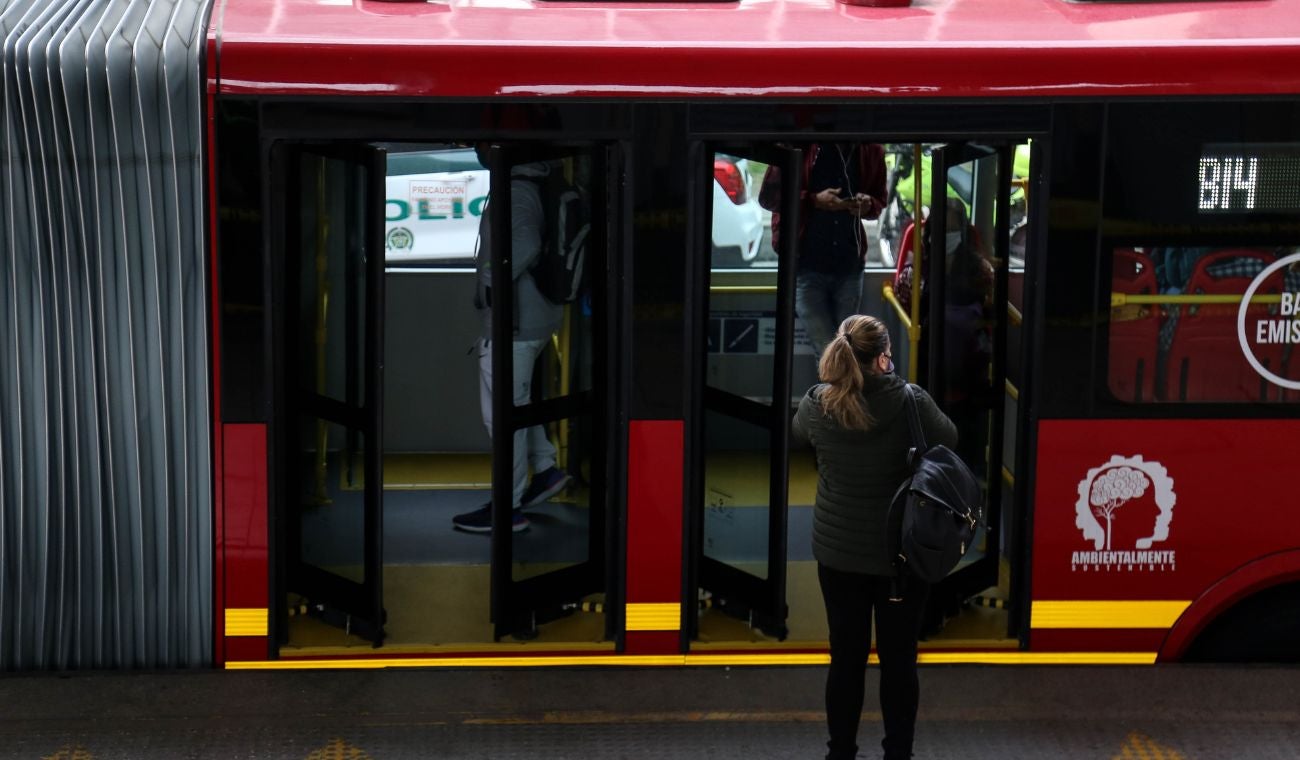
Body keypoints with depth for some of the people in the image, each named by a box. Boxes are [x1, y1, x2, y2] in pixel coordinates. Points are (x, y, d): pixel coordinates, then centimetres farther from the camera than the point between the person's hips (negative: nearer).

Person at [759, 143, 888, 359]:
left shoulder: (871, 151, 4)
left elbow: (879, 200, 19)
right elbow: (768, 196, -3)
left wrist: (868, 205, -6)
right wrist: (813, 200, -16)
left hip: (849, 267, 3)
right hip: (806, 266, -3)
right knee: (827, 352, -9)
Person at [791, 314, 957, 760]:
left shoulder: (817, 403, -9)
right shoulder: (910, 401, -17)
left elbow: (798, 436, 14)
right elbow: (948, 440, 1)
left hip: (838, 552, 2)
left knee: (846, 657, 12)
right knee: (899, 658, 10)